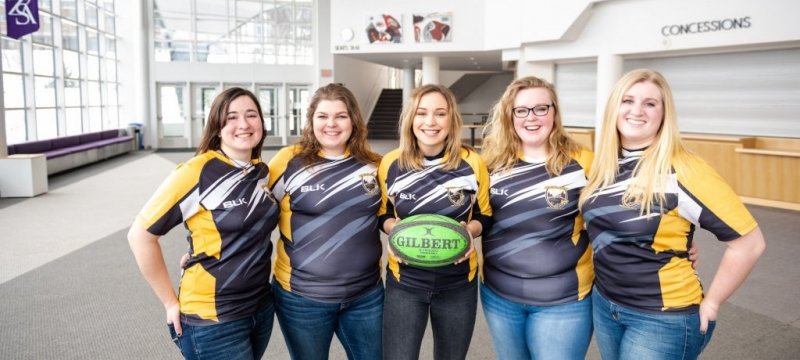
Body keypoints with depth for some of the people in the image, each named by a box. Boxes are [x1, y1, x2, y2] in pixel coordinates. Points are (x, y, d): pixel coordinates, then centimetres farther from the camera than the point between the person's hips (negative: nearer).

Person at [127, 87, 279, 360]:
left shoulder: (262, 171, 2)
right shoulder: (196, 173, -16)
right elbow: (140, 235, -14)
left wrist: (258, 282, 11)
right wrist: (171, 303, -10)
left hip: (262, 308, 6)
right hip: (212, 319, -6)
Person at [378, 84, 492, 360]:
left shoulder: (472, 163, -8)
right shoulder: (391, 163, -7)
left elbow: (485, 217, 3)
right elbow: (383, 215, 6)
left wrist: (468, 229, -18)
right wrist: (396, 229, -16)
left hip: (458, 283, 1)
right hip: (404, 280, 0)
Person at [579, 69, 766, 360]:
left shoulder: (682, 171, -19)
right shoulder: (604, 165, 0)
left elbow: (749, 242, -17)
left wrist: (710, 304, -10)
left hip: (663, 318, -5)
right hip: (603, 304, 6)